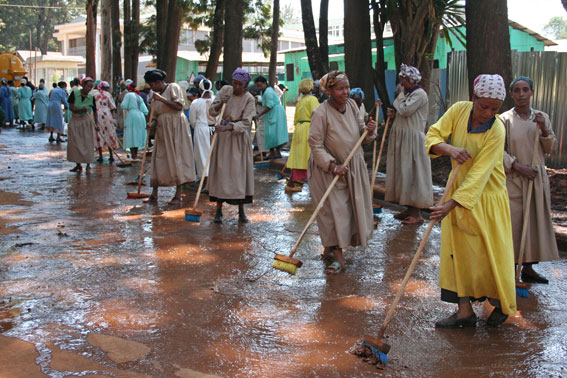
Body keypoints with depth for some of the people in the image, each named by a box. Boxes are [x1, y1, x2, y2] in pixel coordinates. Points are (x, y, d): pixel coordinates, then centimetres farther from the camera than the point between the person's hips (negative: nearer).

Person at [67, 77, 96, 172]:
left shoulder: (91, 97, -3)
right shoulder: (74, 93, -6)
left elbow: (95, 111, 1)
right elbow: (71, 107, -10)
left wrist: (96, 123, -10)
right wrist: (80, 110, -28)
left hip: (87, 121, 0)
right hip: (75, 121, 0)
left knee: (88, 143, -1)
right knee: (75, 143, 3)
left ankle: (88, 164, 9)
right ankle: (78, 165, 16)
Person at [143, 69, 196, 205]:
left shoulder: (173, 88, -3)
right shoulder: (157, 95, 17)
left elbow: (179, 106, -14)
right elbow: (156, 115, 16)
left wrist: (161, 99, -16)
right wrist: (151, 123, -5)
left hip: (175, 127, -7)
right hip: (162, 129, 7)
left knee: (177, 158, -5)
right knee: (159, 159, 4)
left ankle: (178, 195, -2)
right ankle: (154, 194, 8)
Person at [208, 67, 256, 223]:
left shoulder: (249, 98, -6)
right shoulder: (225, 90, 2)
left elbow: (246, 122, -15)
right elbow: (212, 111, 4)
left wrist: (228, 127, -27)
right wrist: (220, 104, -16)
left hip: (239, 138, -2)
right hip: (222, 136, 2)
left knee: (240, 172, 0)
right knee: (221, 171, 1)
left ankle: (241, 211, 9)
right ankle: (219, 210, 6)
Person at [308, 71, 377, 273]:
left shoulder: (352, 105, -3)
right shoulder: (321, 113, -22)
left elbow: (359, 131, 10)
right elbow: (315, 144, -19)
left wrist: (369, 130, -12)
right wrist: (332, 166, -25)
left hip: (353, 165, 7)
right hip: (328, 168, -7)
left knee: (354, 206, 11)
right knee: (333, 209, -4)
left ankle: (330, 248, 28)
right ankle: (337, 255, 9)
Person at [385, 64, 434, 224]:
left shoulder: (419, 94, -12)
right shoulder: (405, 93, 16)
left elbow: (406, 110, -23)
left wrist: (399, 98, -6)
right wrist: (393, 114, 2)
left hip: (413, 139, -9)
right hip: (400, 137, 9)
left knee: (412, 172, -7)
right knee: (403, 171, 11)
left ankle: (417, 214, -1)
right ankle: (409, 209, 19)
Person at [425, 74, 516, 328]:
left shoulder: (496, 131, -22)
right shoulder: (459, 110, -9)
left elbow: (478, 175, -28)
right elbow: (433, 135, -11)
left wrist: (450, 205, -35)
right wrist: (449, 149, -33)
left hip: (486, 195, -4)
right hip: (458, 187, 5)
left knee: (492, 251, 4)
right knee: (459, 249, 5)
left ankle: (501, 304, 29)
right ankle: (465, 311, 14)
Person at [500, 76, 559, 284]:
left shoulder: (542, 117, 7)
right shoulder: (505, 119, -5)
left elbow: (549, 149, 7)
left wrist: (544, 129, -10)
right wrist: (518, 167, -16)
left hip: (537, 179, 5)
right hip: (513, 180, -4)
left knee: (535, 222, 8)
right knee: (512, 223, -4)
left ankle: (528, 268, 20)